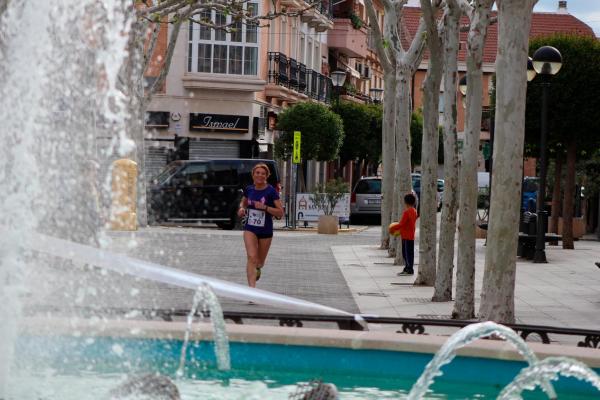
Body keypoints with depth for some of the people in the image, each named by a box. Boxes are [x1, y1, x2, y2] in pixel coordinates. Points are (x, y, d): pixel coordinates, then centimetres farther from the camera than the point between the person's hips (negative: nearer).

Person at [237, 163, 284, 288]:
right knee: (251, 257, -19)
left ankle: (257, 268, 53)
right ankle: (252, 287, -25)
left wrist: (265, 207, -25)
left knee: (260, 261, 15)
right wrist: (242, 208, -2)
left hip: (266, 231, -1)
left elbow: (280, 213, -13)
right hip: (250, 229, 1)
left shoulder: (271, 191, -11)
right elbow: (243, 202, 22)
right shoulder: (249, 189, 0)